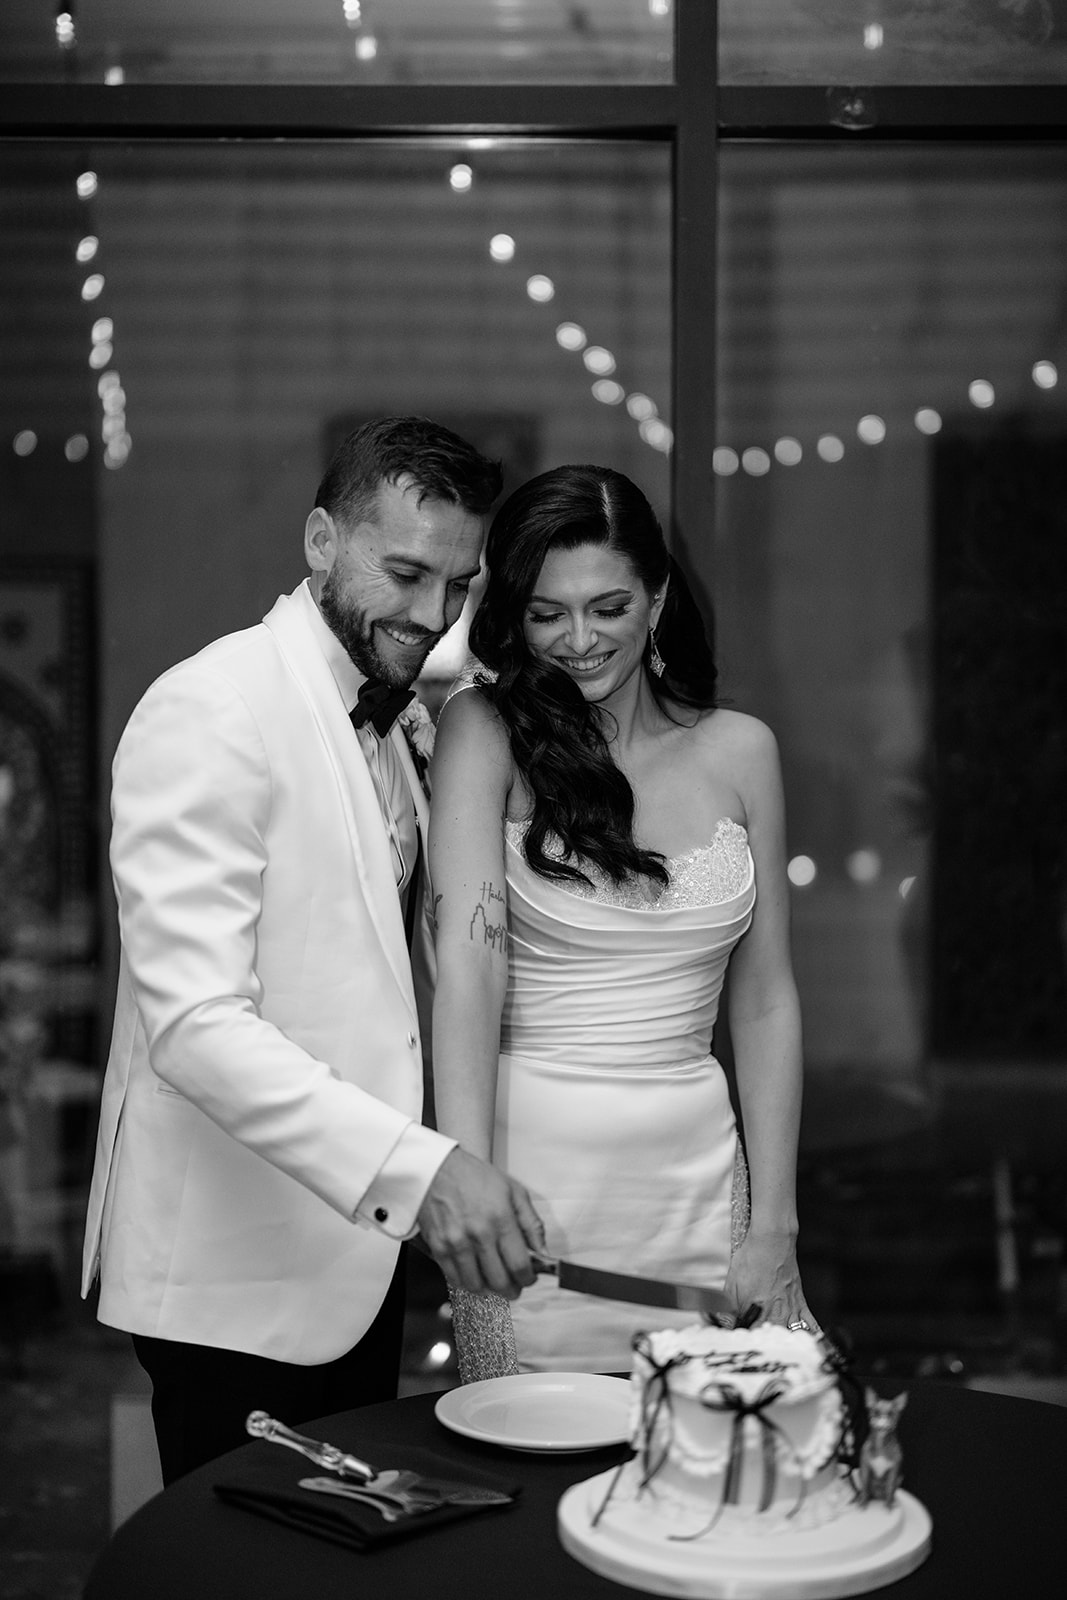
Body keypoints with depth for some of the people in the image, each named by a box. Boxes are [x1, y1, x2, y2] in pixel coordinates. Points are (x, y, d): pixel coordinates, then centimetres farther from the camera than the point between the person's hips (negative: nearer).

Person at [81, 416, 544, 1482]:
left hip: (355, 1240, 8)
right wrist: (416, 1168, -34)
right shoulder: (210, 713, -16)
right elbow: (194, 1023, -25)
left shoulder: (383, 723, 14)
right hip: (236, 1272, -8)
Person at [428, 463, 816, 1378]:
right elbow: (468, 962, -13)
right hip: (534, 1169, -3)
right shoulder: (485, 729, -2)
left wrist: (774, 1226, 3)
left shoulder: (738, 751, 6)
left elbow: (765, 1000, 8)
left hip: (695, 1165, 3)